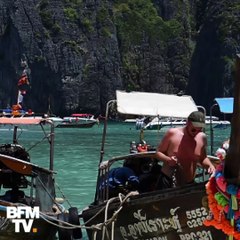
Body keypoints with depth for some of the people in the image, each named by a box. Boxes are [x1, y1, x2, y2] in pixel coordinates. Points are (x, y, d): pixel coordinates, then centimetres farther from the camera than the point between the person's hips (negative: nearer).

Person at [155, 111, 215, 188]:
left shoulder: (202, 138, 1)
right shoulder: (172, 134, -9)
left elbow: (203, 158, 16)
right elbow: (158, 152, 0)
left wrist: (210, 165, -6)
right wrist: (168, 160, -21)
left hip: (189, 184, 3)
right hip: (168, 182, -3)